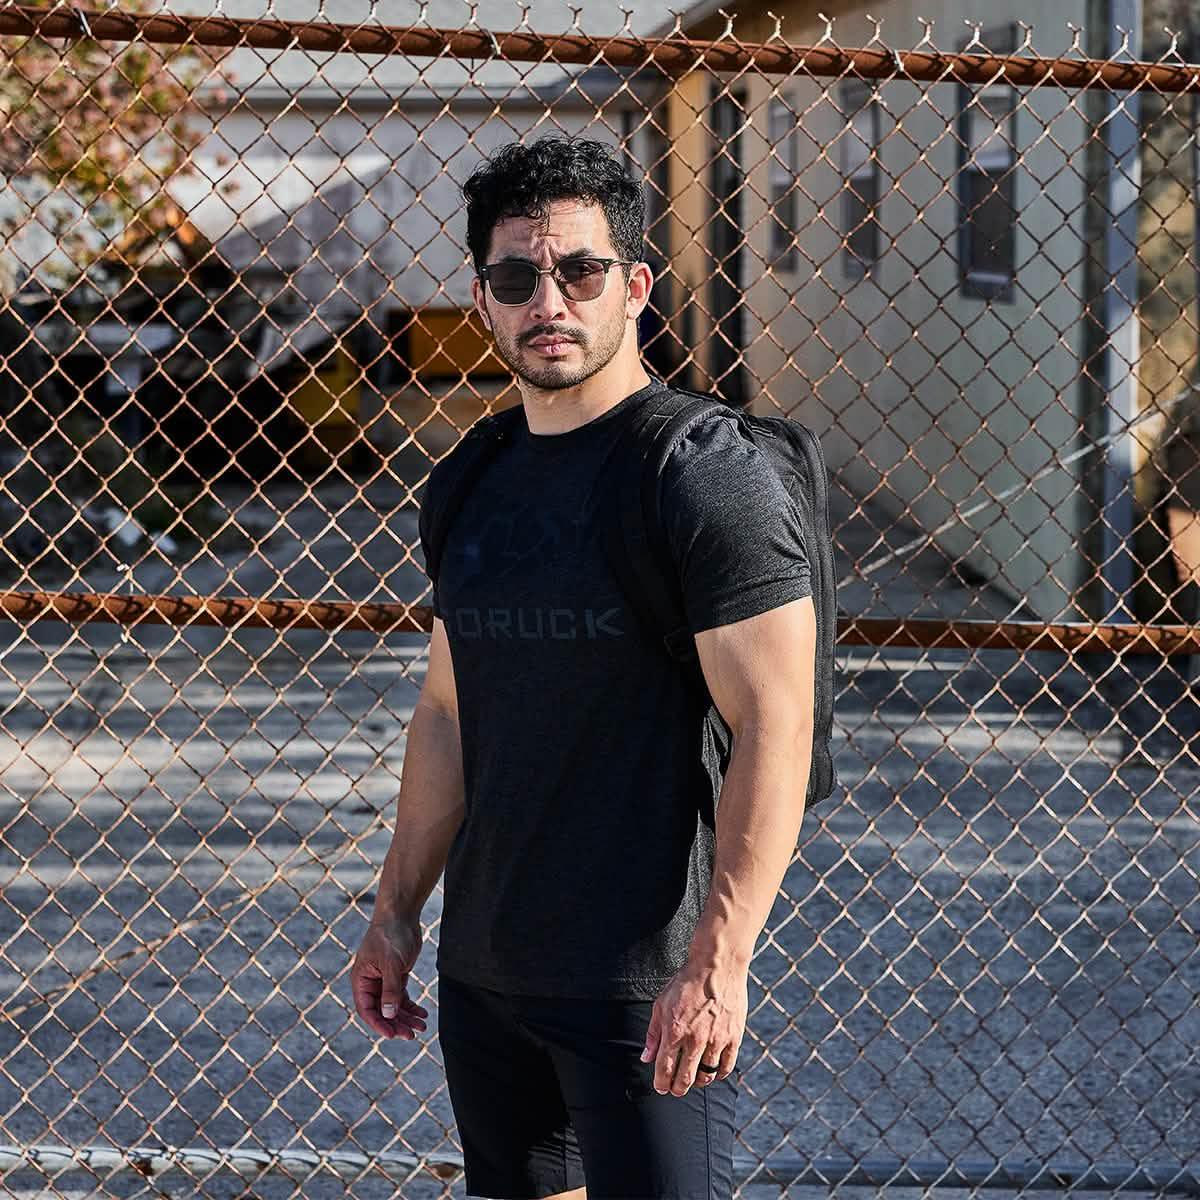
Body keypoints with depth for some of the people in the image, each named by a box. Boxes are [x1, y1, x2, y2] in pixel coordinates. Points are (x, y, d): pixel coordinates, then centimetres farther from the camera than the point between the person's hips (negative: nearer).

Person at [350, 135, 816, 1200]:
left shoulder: (709, 474, -12)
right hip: (481, 972, 7)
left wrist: (717, 964, -21)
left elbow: (772, 730, -17)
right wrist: (398, 908, 16)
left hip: (648, 983, -7)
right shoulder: (470, 485, 10)